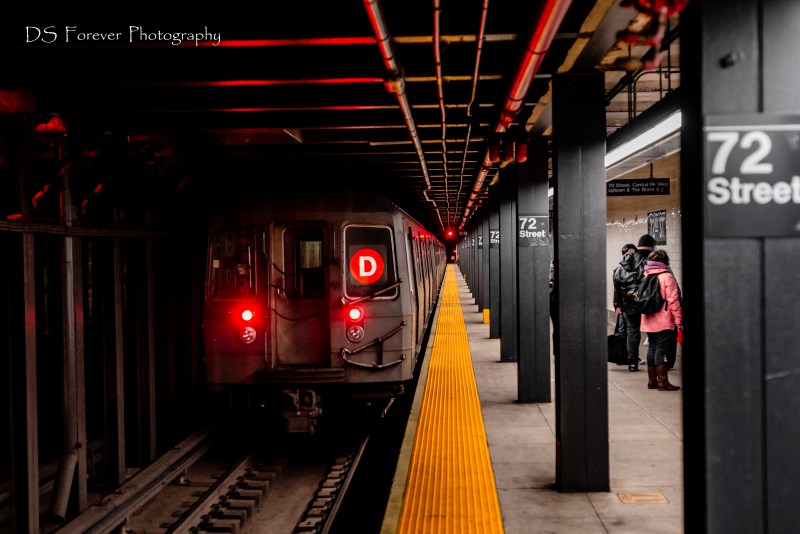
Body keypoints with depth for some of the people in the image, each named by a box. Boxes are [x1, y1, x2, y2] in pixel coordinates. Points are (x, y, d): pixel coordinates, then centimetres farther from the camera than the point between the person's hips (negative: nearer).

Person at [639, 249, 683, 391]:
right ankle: (663, 382, -3)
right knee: (661, 350, -5)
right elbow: (673, 300, -14)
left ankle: (652, 380, 17)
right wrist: (678, 320, -12)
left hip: (649, 321, 6)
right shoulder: (667, 276, -11)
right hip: (664, 321, -6)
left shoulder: (645, 275, 10)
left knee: (652, 348, 13)